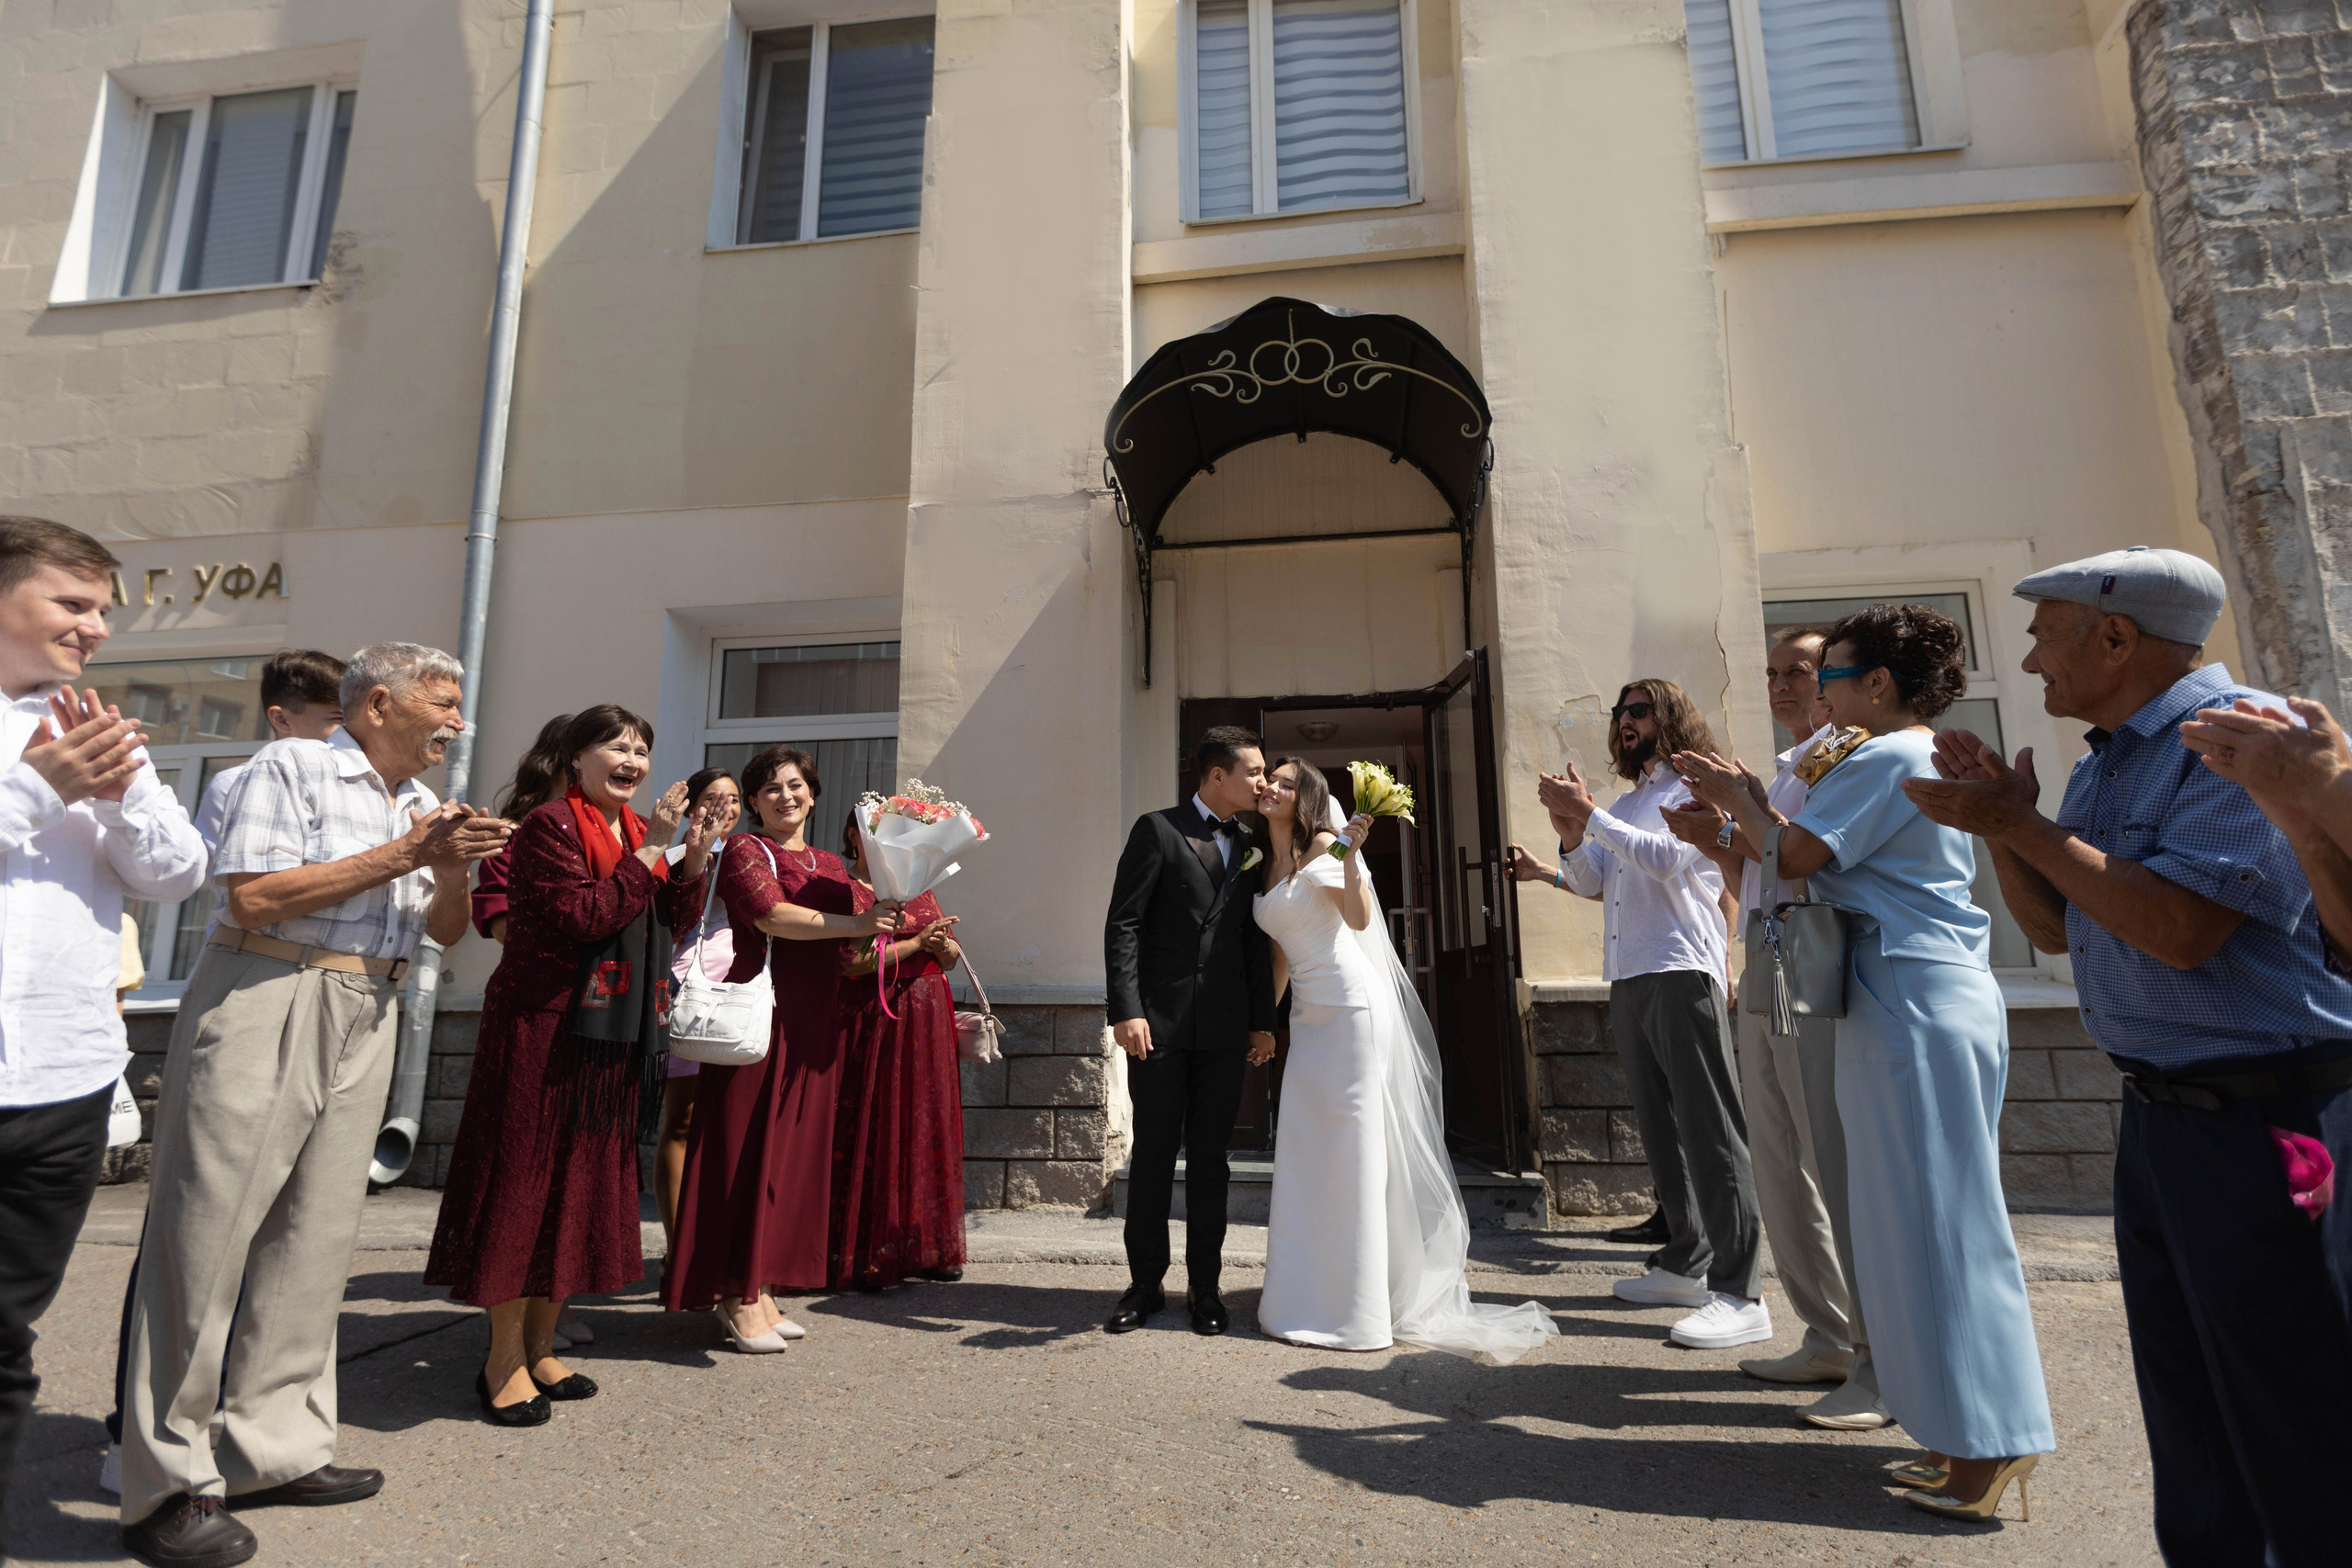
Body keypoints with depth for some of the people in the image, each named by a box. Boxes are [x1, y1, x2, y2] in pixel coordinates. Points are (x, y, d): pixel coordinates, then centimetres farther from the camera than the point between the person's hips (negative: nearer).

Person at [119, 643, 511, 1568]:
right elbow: (252, 896, -16)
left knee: (317, 1238, 10)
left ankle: (276, 1448, 21)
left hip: (365, 1023, 7)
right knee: (207, 1235, -1)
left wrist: (451, 869, -7)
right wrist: (402, 856, -15)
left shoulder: (422, 806, 15)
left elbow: (446, 930, 14)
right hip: (266, 1000, -7)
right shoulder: (292, 767, -5)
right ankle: (167, 1484, 10)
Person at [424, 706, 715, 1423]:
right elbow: (581, 917, -22)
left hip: (612, 1031, 8)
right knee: (526, 1175, 0)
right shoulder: (550, 826, -10)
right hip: (545, 1022, -8)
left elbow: (674, 923, 11)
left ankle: (540, 1346, 25)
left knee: (586, 1176, 12)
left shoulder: (640, 831, 13)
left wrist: (693, 859, -4)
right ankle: (505, 1359, 14)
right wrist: (650, 851, -21)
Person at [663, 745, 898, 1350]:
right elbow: (771, 915, -16)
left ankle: (761, 1287, 16)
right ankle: (737, 1296, 5)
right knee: (750, 1146, -4)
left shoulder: (831, 865, 19)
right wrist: (855, 923, -18)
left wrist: (880, 921, 0)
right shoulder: (746, 849, 1)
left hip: (815, 1022, 6)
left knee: (797, 1148, 7)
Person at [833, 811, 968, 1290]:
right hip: (872, 1024, -6)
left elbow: (951, 958, 14)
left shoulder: (919, 890, 16)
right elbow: (853, 962, -14)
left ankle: (923, 1249, 17)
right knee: (871, 1137, -3)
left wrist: (942, 945, -8)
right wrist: (917, 942, -13)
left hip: (928, 1024, 6)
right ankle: (863, 1258, 6)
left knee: (925, 1131, 8)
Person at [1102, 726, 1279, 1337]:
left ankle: (1205, 1285, 20)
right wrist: (1127, 1010, -15)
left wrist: (1264, 1021, 9)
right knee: (1153, 1153, 5)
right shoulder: (1158, 829, -2)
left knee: (1211, 1157, 9)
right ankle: (1146, 1283, 18)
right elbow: (1123, 924, -7)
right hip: (1160, 1021, -4)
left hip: (1225, 1026, 4)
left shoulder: (1251, 846, 12)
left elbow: (1257, 941, 14)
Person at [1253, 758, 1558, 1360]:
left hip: (1351, 1007, -7)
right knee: (1306, 1152, 8)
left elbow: (1360, 919, -19)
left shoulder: (1320, 847, -6)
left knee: (1352, 1150, -4)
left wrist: (1350, 854, -28)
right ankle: (1313, 1296, 20)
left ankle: (1359, 1309, 5)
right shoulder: (1263, 865, 15)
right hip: (1308, 1016, 8)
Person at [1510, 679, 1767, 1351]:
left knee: (1711, 1131, -9)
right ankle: (1686, 1264, 22)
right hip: (1628, 980, 8)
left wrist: (1590, 814, -18)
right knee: (1661, 1128, 12)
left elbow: (1669, 858, -16)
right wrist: (1569, 840, -4)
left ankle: (1740, 1295, -7)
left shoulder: (1698, 790, 1)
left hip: (1682, 974, -8)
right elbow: (1593, 882, 15)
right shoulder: (1623, 805, 23)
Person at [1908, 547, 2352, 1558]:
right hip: (2157, 1117, 9)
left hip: (2266, 1121, -9)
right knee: (2185, 1408, 20)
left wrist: (2025, 825, -18)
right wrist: (2000, 822, 1)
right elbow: (2056, 929, 14)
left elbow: (2179, 928, -26)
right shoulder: (2100, 770, 10)